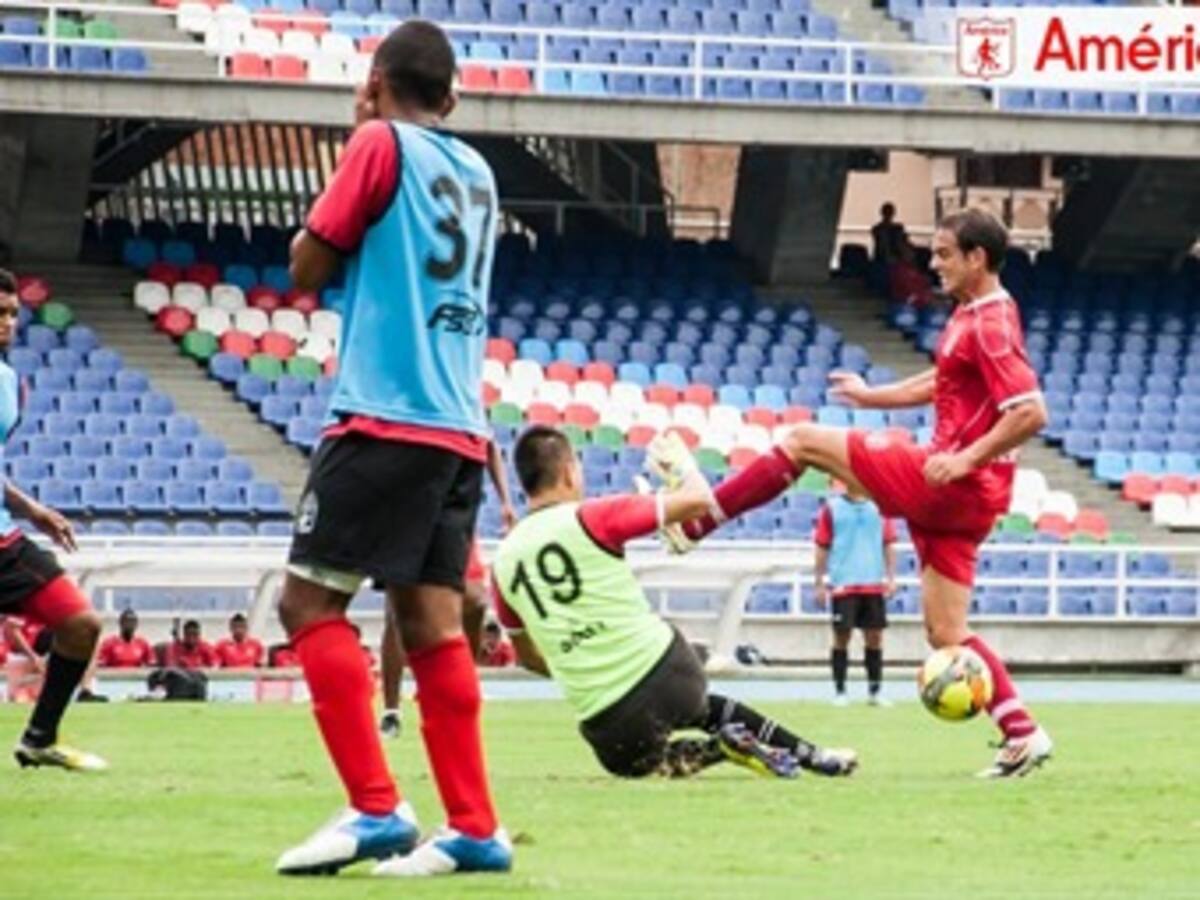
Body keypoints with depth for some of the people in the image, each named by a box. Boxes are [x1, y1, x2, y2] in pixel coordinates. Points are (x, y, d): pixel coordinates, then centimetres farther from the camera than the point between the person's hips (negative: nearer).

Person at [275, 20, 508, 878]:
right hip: (459, 429, 7)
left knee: (309, 602, -6)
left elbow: (309, 268, 0)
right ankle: (475, 829, 0)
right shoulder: (475, 172, 17)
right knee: (433, 622, 6)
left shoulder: (382, 144, -3)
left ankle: (377, 810, -15)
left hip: (385, 420, -7)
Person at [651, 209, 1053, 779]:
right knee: (946, 633, 9)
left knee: (803, 442, -1)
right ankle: (1022, 735, 3)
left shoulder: (991, 325, -15)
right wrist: (872, 397, 30)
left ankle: (696, 520, 5)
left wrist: (967, 457, -27)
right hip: (957, 495, 10)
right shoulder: (972, 317, 16)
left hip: (954, 482, -10)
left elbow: (1031, 412, -23)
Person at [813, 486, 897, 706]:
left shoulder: (879, 507, 8)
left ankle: (874, 692, 9)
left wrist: (890, 578, 2)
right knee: (842, 636, -1)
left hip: (874, 586, 2)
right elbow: (822, 547, 4)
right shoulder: (832, 508, 3)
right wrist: (820, 583, 0)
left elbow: (889, 545, 10)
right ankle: (839, 692, 7)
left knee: (875, 636, 2)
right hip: (842, 586, -2)